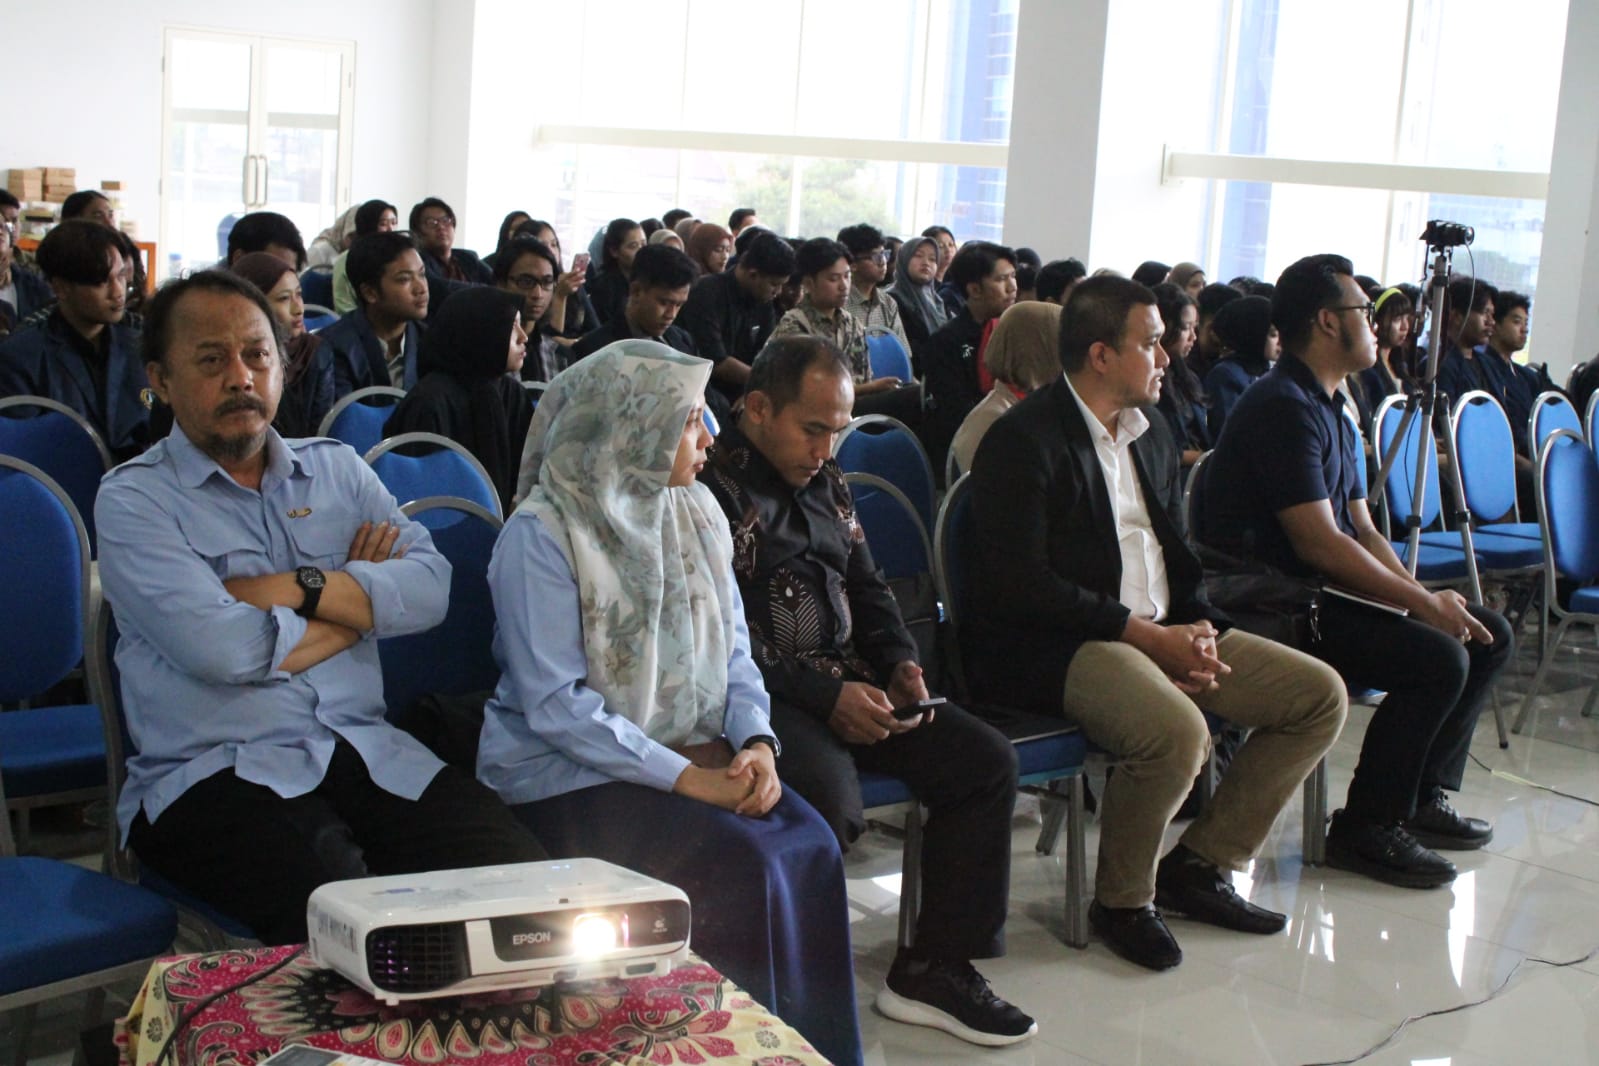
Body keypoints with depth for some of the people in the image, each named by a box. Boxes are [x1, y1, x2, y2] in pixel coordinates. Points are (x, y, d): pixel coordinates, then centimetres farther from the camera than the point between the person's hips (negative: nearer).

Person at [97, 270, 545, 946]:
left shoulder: (337, 470, 17)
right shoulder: (134, 499, 2)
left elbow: (431, 588, 2)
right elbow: (223, 649, -13)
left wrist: (298, 587, -9)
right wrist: (363, 597, 1)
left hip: (368, 754, 5)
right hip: (215, 776, -4)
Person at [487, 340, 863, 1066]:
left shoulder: (695, 512, 8)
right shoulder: (542, 535, -12)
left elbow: (733, 650, 10)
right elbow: (556, 705, -17)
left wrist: (754, 741, -10)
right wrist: (687, 777, -21)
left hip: (696, 754, 6)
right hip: (567, 773, -6)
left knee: (808, 844, -19)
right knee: (740, 862, -26)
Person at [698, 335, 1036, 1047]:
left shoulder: (827, 481, 17)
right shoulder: (714, 486, -10)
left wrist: (898, 663, 5)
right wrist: (825, 697, -19)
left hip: (850, 685, 9)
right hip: (765, 695, -8)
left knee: (986, 761, -4)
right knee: (829, 798, -35)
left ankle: (936, 966, 2)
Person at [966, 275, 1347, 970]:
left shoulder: (1151, 436, 17)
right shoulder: (1024, 440, -10)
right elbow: (1024, 586, -17)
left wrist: (1197, 629, -2)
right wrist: (1148, 636, -18)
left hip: (1163, 631, 9)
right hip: (1051, 647, -9)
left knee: (1321, 695, 0)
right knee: (1176, 730, -35)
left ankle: (1200, 862, 7)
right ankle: (1121, 901, -8)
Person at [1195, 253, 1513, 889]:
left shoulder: (1329, 409, 16)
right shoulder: (1284, 407, -17)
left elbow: (1362, 532, 14)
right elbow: (1320, 545, -22)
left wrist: (1422, 596, -2)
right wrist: (1423, 602, -16)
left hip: (1315, 594, 11)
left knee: (1487, 635, 8)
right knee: (1439, 657, -24)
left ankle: (1423, 796, 16)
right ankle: (1365, 829, -10)